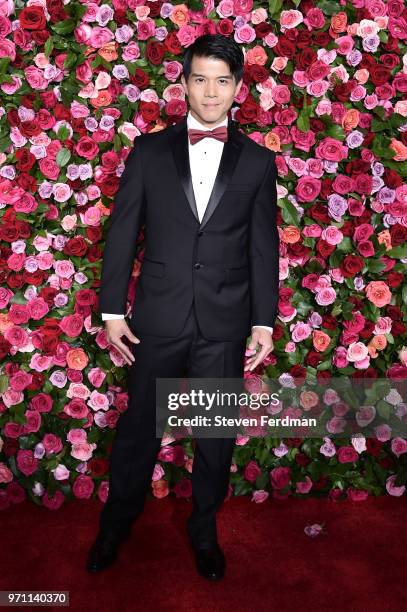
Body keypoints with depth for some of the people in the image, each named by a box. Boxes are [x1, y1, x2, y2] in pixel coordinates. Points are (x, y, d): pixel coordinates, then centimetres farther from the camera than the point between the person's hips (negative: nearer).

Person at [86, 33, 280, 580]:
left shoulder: (258, 161, 4)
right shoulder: (149, 151, 3)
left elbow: (264, 249, 3)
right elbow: (121, 234, 2)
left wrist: (264, 323, -1)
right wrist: (112, 311, -2)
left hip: (225, 324, 1)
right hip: (158, 319, 0)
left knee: (217, 434, 12)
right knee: (139, 427, 13)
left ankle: (204, 530, 35)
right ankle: (116, 524, 35)